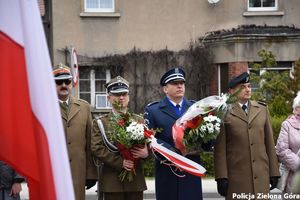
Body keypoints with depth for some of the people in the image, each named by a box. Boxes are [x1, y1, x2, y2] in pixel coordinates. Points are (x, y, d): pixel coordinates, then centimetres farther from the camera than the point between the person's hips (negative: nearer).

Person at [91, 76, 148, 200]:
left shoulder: (139, 121, 15)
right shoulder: (100, 123, 7)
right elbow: (97, 149, -5)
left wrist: (145, 153, -16)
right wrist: (120, 162, -17)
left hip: (136, 179, 2)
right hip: (112, 180, -2)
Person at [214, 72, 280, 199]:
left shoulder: (262, 110, 13)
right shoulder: (225, 112, 0)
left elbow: (269, 142, 13)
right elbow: (220, 148, -3)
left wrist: (274, 172, 9)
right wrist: (221, 177, -9)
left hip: (261, 176, 3)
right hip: (236, 177, -3)